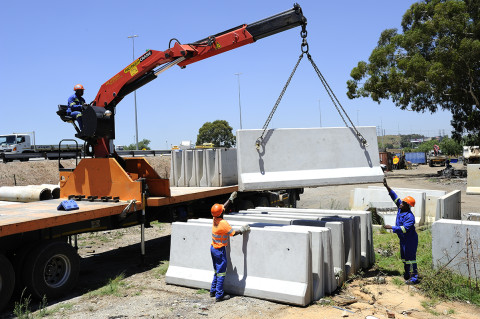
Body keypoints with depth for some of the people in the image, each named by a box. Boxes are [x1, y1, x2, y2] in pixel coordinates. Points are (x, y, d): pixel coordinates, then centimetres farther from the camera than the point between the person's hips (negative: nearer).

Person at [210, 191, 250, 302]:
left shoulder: (215, 219, -1)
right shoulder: (223, 223, -24)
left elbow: (223, 207, 13)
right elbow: (233, 233, -17)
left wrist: (231, 199, 20)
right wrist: (242, 230, -4)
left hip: (213, 248, 8)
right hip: (220, 250, -8)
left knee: (217, 271, 19)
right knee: (221, 272, -1)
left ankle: (213, 291, 26)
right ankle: (219, 295, 3)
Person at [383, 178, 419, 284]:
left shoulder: (410, 216, -25)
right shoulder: (400, 208, -1)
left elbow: (404, 228, -32)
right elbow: (395, 197, 4)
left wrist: (391, 227, -30)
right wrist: (387, 187, -1)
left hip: (410, 239, -9)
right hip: (403, 239, 9)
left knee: (410, 257, -4)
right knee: (404, 257, 18)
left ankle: (414, 278, 4)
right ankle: (407, 274, 33)